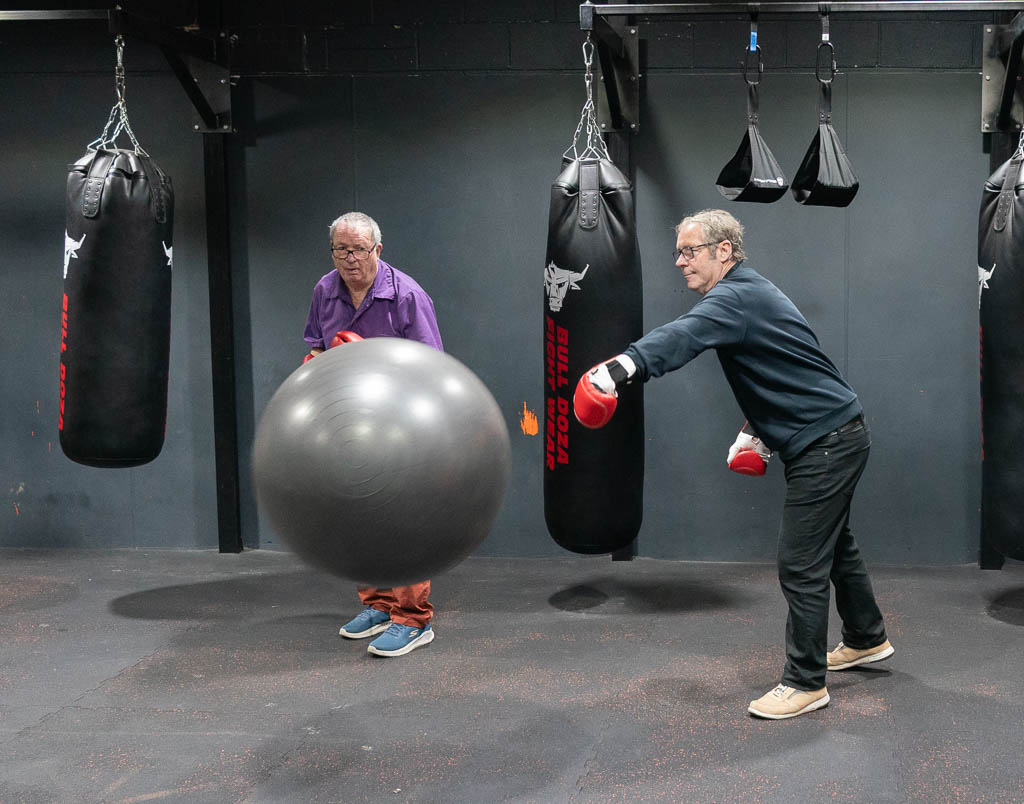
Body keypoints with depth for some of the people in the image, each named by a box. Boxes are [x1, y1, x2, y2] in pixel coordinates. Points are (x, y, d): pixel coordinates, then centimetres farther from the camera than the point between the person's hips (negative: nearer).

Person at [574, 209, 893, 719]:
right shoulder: (746, 293, 12)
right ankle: (866, 639, 43)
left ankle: (805, 683, 2)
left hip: (827, 443, -11)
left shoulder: (737, 298, -22)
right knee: (832, 543, 25)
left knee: (800, 563, -8)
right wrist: (755, 428, 13)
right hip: (832, 435, 11)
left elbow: (686, 334, -43)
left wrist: (625, 365, -59)